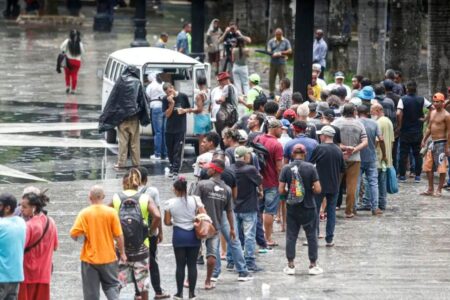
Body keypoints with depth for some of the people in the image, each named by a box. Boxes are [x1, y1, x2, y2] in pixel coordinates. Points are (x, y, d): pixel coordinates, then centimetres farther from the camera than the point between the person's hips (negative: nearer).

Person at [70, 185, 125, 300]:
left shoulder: (84, 213, -8)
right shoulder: (111, 212, -7)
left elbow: (73, 234, -11)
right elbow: (119, 235, -5)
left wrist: (80, 238, 12)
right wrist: (122, 253, 7)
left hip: (89, 258, 0)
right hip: (108, 257, 0)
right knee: (112, 285, 12)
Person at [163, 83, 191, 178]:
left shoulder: (183, 97, -4)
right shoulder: (165, 99, -2)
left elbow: (189, 109, 8)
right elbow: (167, 114, -6)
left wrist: (184, 110, -14)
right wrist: (172, 103, -18)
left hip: (181, 128, -2)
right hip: (169, 128, 2)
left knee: (178, 150, -6)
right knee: (170, 150, 10)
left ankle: (175, 170, -8)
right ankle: (172, 167, 27)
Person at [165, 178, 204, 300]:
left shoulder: (170, 203, -5)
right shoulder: (195, 200, -6)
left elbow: (167, 222, -2)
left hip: (178, 235, 0)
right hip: (193, 235, 0)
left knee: (180, 265, 6)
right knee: (192, 264, 5)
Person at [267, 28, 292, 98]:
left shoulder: (286, 41, 6)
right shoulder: (271, 42, 8)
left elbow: (290, 51, 0)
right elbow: (269, 51, -1)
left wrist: (281, 53, -13)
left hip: (281, 63, -2)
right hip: (273, 63, 2)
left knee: (282, 79, -6)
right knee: (271, 79, 4)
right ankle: (271, 94, 13)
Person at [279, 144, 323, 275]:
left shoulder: (286, 168, -6)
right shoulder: (310, 168, -9)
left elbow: (281, 190, -7)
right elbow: (318, 189, -11)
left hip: (292, 209, 1)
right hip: (308, 208, -1)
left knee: (291, 236, 9)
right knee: (311, 236, 9)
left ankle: (290, 265, 10)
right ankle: (313, 265, 12)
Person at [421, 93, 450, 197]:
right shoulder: (432, 113, 12)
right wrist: (424, 140, 13)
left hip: (441, 143, -8)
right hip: (432, 143, 8)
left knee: (442, 168, -3)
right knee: (428, 166, 10)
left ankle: (439, 190, 3)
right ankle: (430, 189, 17)